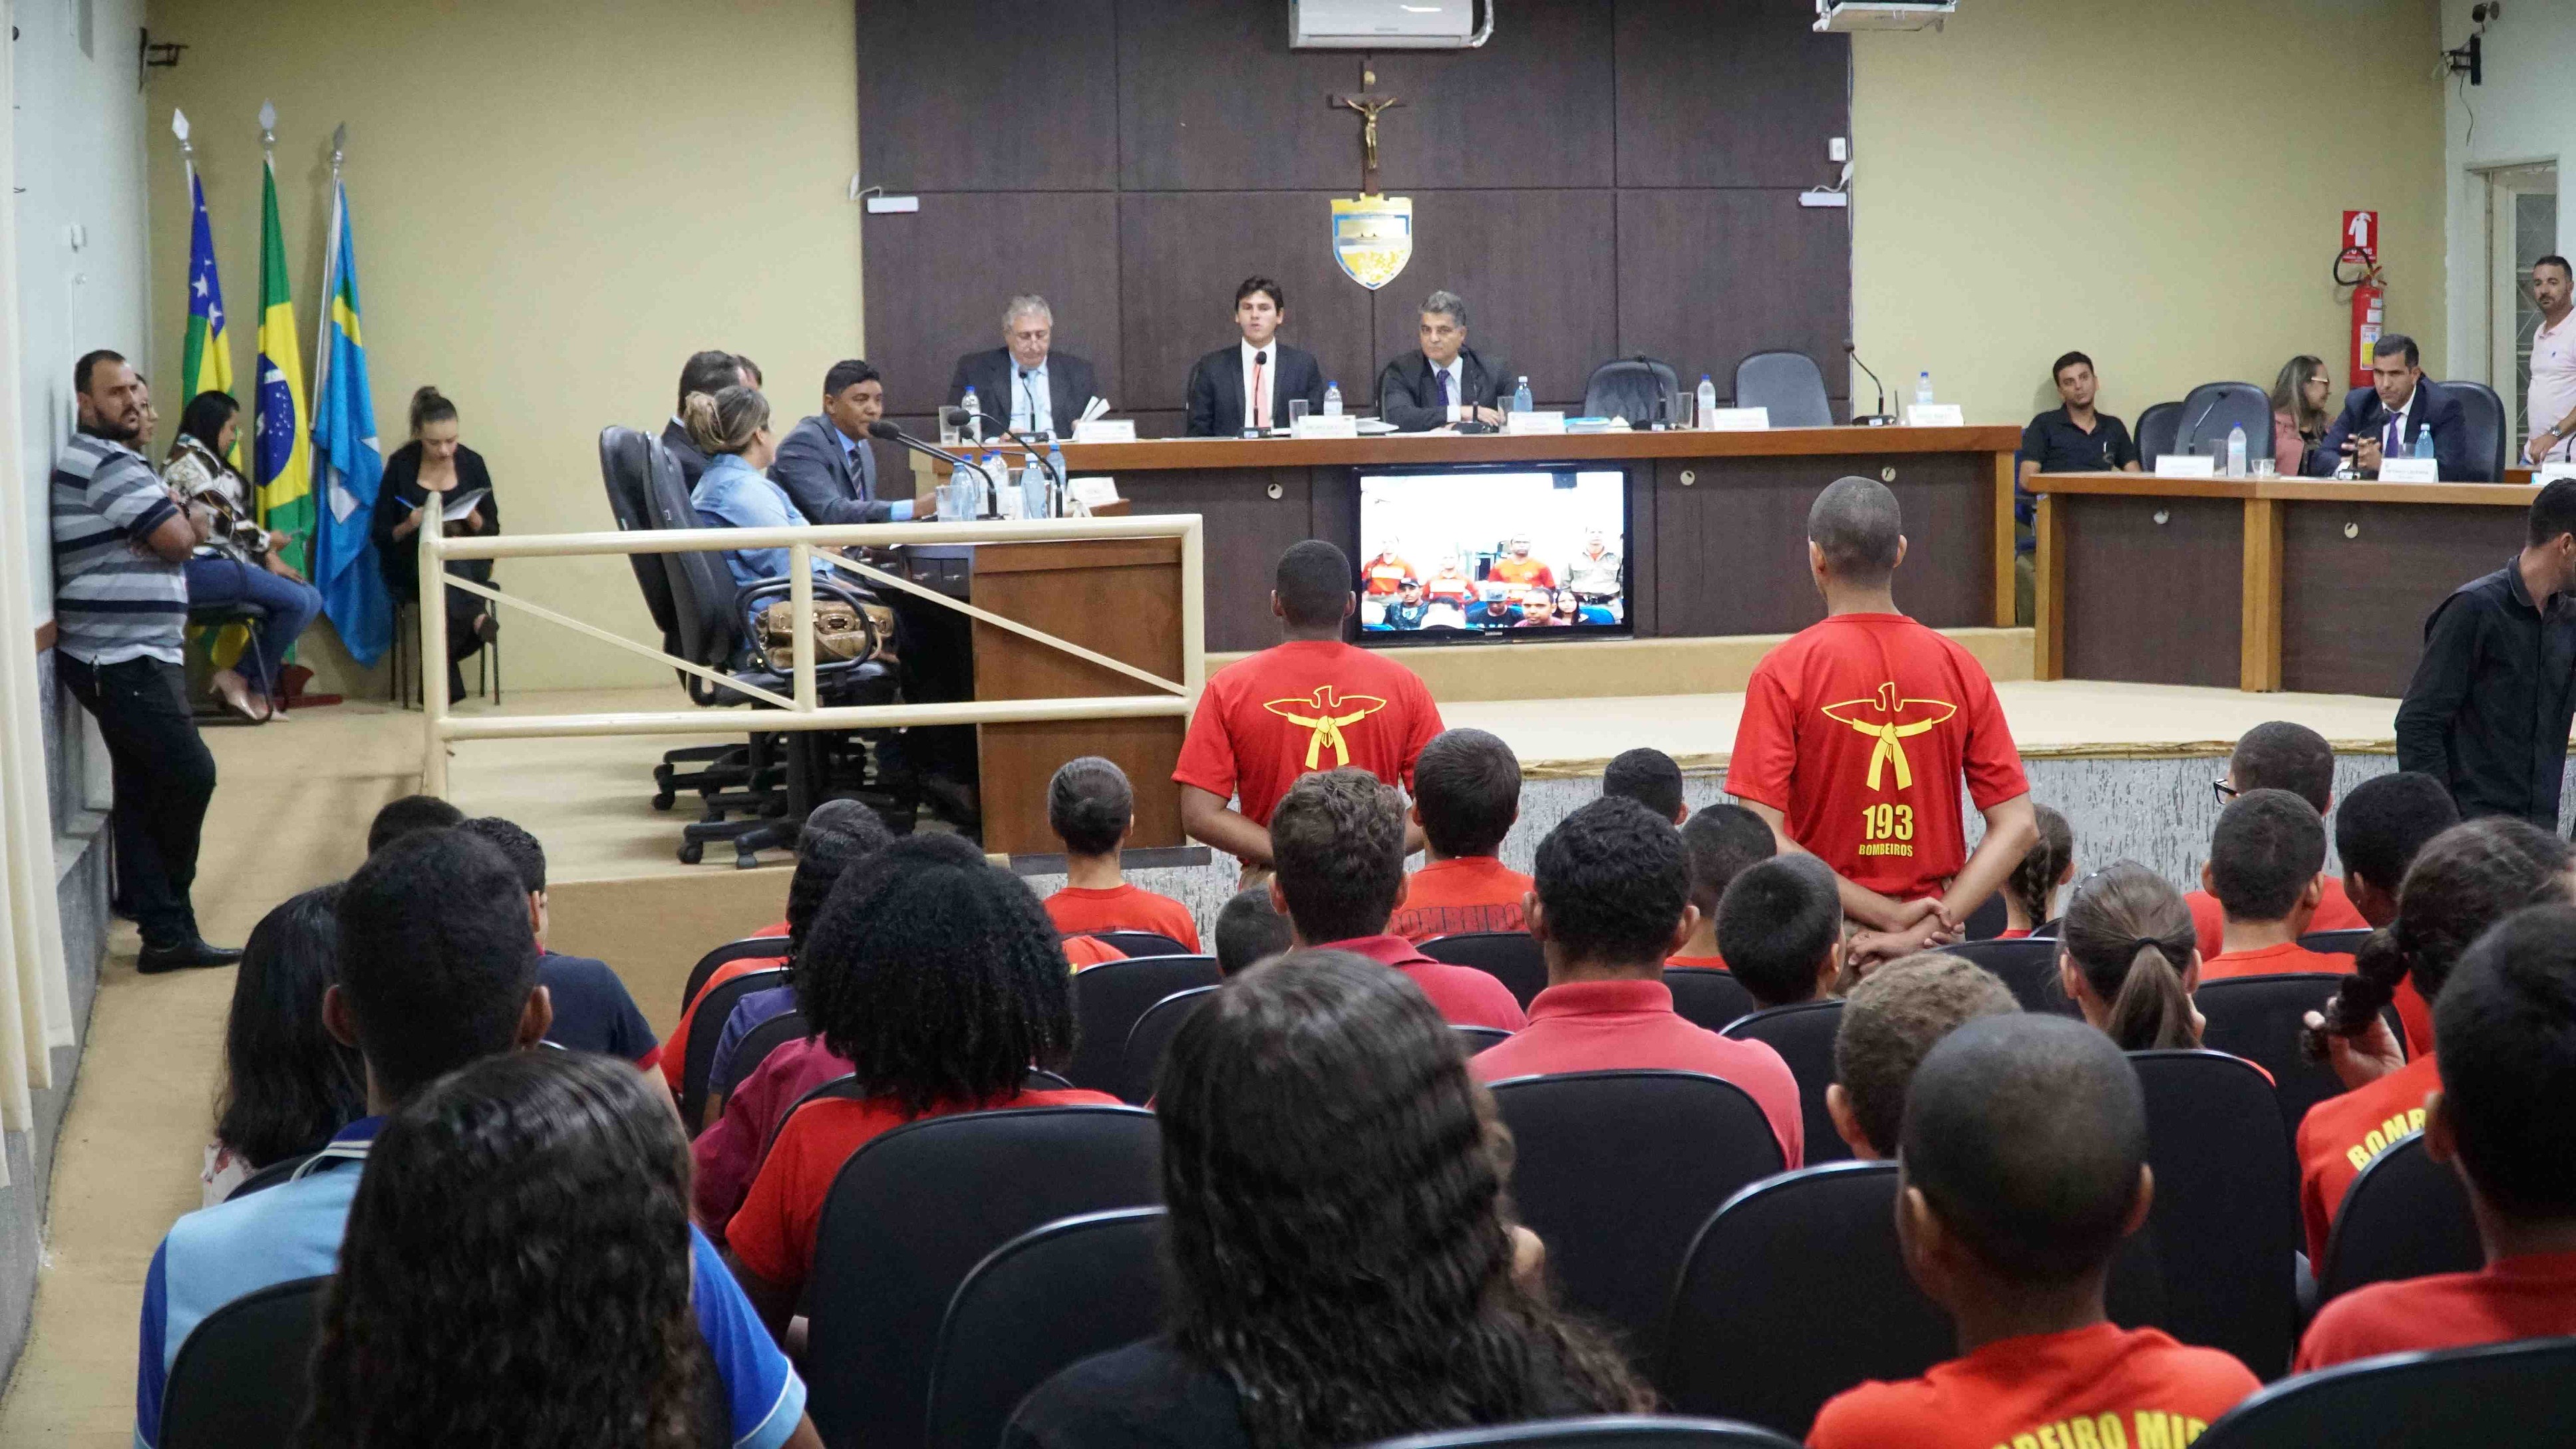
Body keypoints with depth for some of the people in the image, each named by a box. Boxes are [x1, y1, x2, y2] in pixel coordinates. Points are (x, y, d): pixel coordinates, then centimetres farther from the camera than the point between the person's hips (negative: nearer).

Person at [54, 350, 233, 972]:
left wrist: (186, 518, -1)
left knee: (143, 791, 9)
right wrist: (191, 518, 4)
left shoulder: (117, 462, 21)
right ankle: (169, 911, 7)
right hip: (122, 661, -11)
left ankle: (166, 933, 10)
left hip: (134, 657, 11)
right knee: (191, 774, -10)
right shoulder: (107, 465, -14)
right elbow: (177, 542, -18)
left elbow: (181, 532, 21)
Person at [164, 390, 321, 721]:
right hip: (201, 567, -10)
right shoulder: (189, 460, -7)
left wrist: (269, 557, 3)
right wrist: (268, 542, 4)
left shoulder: (206, 460, 24)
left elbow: (235, 520, 17)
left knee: (311, 599, -4)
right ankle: (256, 686, -5)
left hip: (221, 560, 10)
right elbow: (223, 520, -11)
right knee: (298, 601, -20)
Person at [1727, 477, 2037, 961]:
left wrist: (1889, 916, -11)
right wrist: (1922, 929, -7)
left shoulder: (1784, 671, -7)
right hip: (1933, 949, 3)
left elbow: (1761, 837, -14)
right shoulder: (1960, 667, 2)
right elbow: (2018, 828, -1)